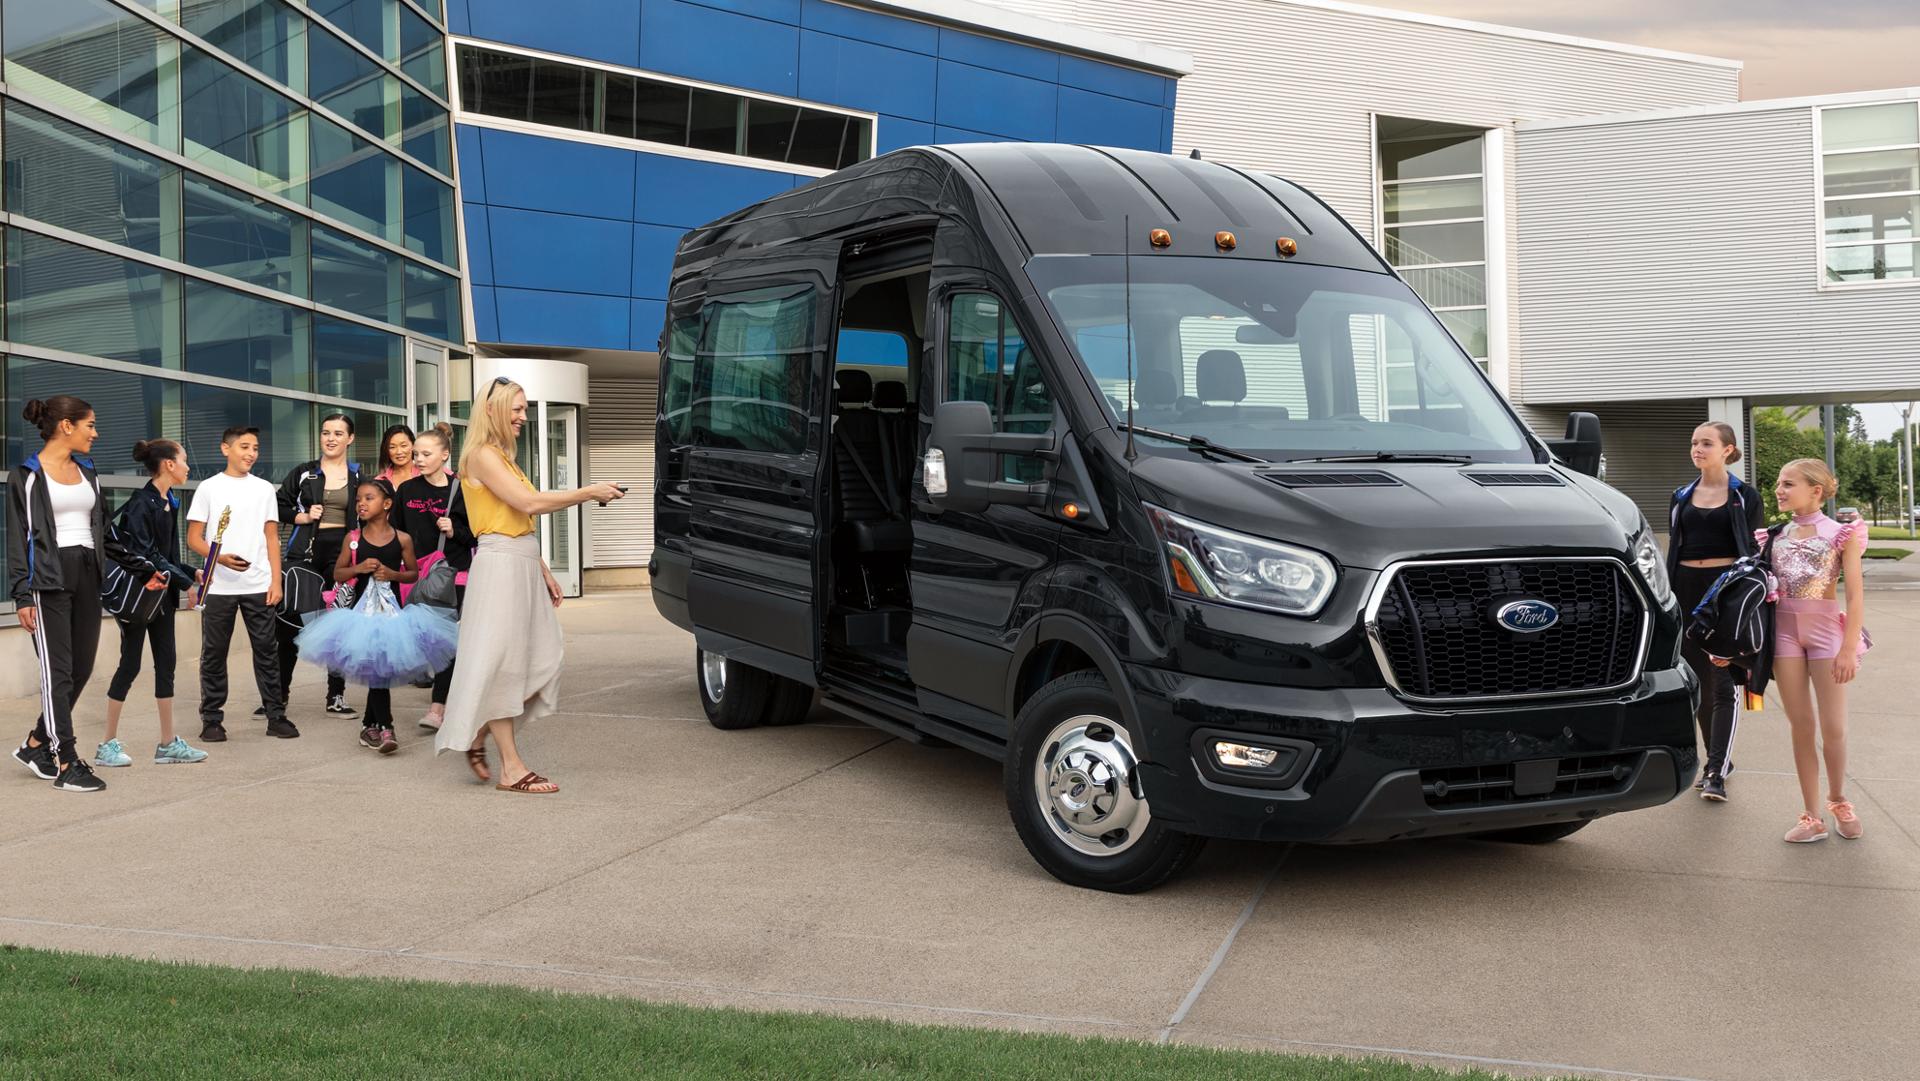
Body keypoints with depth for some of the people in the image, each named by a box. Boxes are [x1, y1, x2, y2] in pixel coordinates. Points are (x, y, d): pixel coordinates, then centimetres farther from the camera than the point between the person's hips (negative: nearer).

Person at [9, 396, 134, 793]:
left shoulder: (86, 472, 16)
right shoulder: (28, 475, -3)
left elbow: (103, 529, 21)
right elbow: (17, 538, -5)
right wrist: (22, 595, -11)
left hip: (87, 577, 7)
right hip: (48, 580, -7)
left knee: (82, 668, 7)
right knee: (58, 670, -4)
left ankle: (37, 745, 23)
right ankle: (67, 764, 1)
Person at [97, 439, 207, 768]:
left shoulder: (169, 502, 10)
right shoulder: (141, 504, -16)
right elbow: (138, 554, -19)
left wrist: (188, 576, 1)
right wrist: (185, 579, -19)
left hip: (162, 593, 8)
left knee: (165, 664, 8)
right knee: (130, 664, -1)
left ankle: (168, 743, 13)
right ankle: (109, 744, 10)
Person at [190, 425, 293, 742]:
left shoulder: (264, 489, 10)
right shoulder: (209, 488, 3)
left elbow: (272, 538, 10)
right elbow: (193, 538, 1)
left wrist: (276, 581, 1)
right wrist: (220, 558, -17)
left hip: (258, 585, 2)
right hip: (219, 586, -1)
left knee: (267, 651, 2)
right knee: (214, 654, 4)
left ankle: (276, 716, 7)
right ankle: (212, 719, 12)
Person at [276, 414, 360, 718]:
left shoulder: (358, 477, 9)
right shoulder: (304, 474, 6)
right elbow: (277, 507, 8)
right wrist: (302, 516, -7)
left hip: (342, 554, 1)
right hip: (306, 553, -1)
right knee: (291, 622, -2)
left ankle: (336, 696, 11)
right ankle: (279, 691, 9)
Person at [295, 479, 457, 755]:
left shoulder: (402, 539, -2)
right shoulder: (354, 538, 0)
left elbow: (413, 573, 7)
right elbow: (338, 574, 6)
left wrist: (392, 574, -12)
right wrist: (359, 568, -12)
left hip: (390, 609, 0)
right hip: (362, 607, 0)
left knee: (378, 669, 8)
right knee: (376, 668, -5)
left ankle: (370, 726, 23)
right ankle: (384, 727, -5)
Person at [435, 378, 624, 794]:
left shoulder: (504, 458, 20)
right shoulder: (482, 456, -8)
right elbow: (530, 503, -19)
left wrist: (543, 570, 18)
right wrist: (587, 493, -12)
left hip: (524, 566, 9)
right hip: (499, 566, -9)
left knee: (541, 661, 6)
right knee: (501, 662, -6)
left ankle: (477, 737, 19)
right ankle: (512, 769, -3)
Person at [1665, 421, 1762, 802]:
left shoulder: (1744, 496, 2)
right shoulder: (1681, 497, 13)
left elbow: (1755, 550, 2)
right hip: (1688, 589, 5)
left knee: (1724, 683, -9)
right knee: (1699, 681, 8)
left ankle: (1716, 773, -13)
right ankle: (1718, 760, 22)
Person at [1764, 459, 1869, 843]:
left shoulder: (1841, 534, -3)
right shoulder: (1775, 538, 7)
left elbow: (1855, 595, -7)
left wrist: (1849, 648, -14)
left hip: (1826, 628, -3)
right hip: (1784, 629, 3)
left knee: (1833, 729, 1)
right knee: (1801, 727, 4)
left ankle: (1838, 801, 25)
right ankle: (1811, 816, 9)